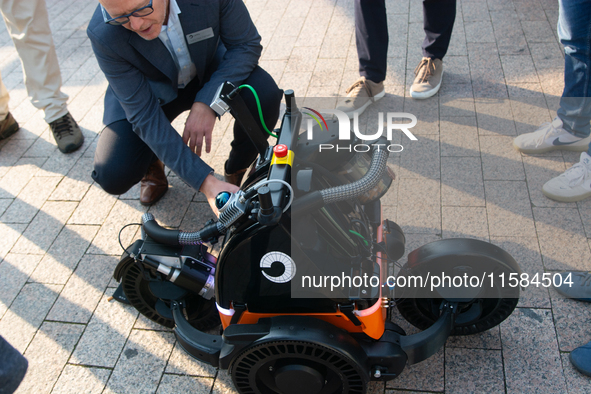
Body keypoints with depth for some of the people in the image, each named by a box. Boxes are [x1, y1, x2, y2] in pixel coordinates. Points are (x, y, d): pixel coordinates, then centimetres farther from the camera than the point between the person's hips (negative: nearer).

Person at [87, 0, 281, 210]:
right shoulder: (103, 36, -32)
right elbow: (143, 114, -31)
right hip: (154, 92, -1)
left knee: (265, 96, -30)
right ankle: (152, 163, 18)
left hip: (210, 70, 1)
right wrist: (206, 183, -39)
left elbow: (247, 44, -20)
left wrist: (206, 103, -36)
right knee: (113, 177, -21)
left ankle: (237, 170, 0)